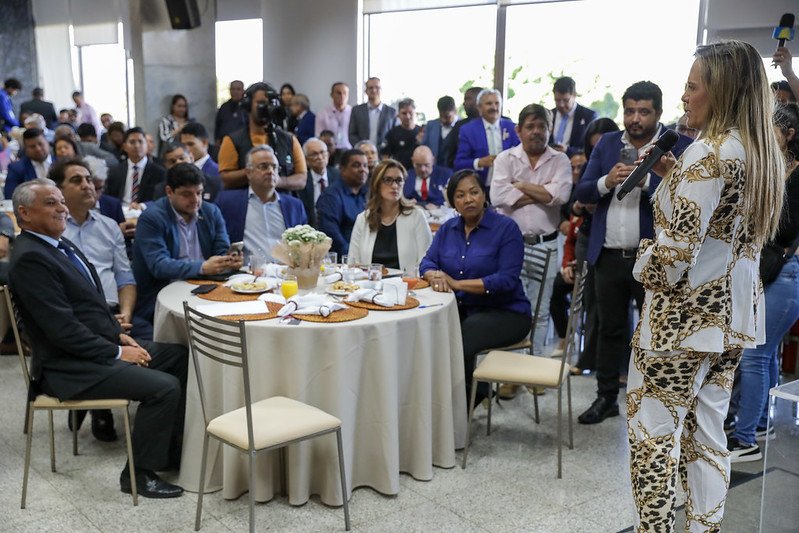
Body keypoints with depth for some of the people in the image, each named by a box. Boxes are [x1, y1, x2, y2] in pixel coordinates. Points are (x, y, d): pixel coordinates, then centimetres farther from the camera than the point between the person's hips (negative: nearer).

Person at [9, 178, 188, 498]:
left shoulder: (60, 245, 12)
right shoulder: (29, 258, -19)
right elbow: (63, 329, -23)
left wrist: (118, 334, 5)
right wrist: (117, 352, -16)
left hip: (102, 346, 10)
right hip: (70, 369, -10)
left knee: (181, 356, 8)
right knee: (164, 386, -21)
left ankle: (172, 450, 16)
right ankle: (139, 473, -3)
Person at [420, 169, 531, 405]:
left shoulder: (506, 228, -9)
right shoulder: (447, 229, 10)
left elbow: (507, 280, -17)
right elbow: (427, 262, 4)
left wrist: (457, 283, -23)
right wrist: (434, 275, -22)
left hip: (504, 312, -5)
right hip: (460, 309, 5)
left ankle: (472, 394, -2)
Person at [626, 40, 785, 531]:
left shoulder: (709, 152, -18)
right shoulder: (764, 154, 8)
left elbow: (677, 247, -23)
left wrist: (645, 268, -4)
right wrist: (673, 175, 10)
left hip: (684, 317, -9)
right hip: (732, 317, 9)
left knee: (654, 435, 2)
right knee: (708, 435, 16)